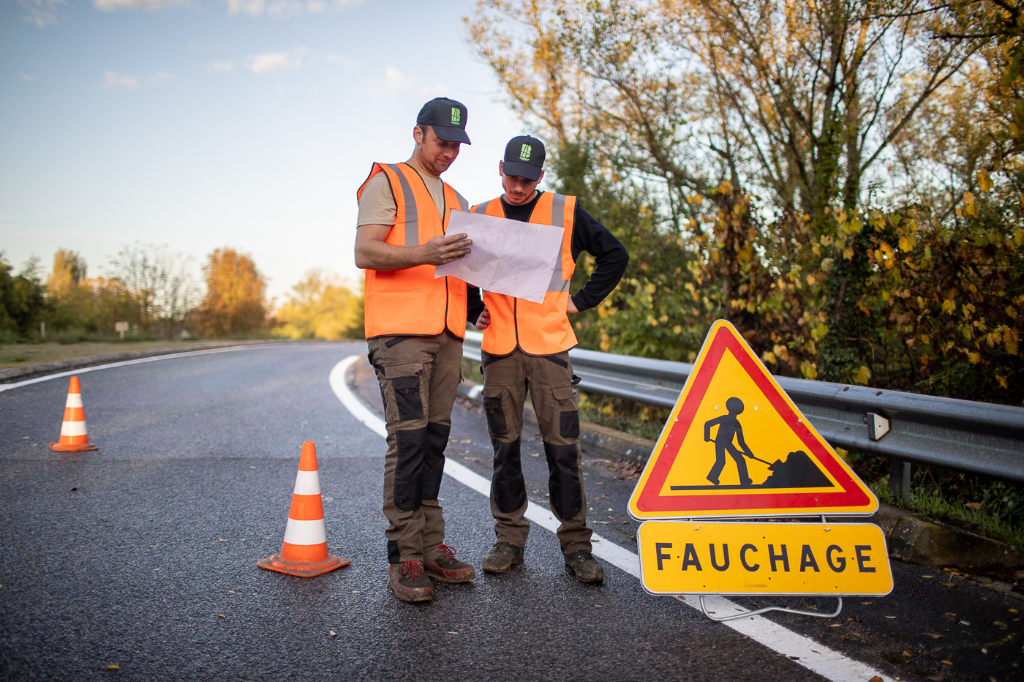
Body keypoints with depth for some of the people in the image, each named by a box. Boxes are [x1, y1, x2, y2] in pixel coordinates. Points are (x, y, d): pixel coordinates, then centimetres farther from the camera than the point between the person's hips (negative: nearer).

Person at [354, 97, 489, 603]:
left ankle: (431, 546, 12)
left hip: (447, 334, 7)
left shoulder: (456, 200, 26)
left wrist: (473, 308, 13)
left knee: (435, 438, 6)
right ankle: (404, 557, -6)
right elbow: (365, 252, -8)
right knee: (408, 438, -11)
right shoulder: (386, 182, 4)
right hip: (399, 331, -6)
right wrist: (423, 253, -24)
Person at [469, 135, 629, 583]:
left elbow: (615, 256, 11)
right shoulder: (480, 217, 10)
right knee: (504, 448, 5)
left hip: (549, 346, -2)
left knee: (562, 449, -3)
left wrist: (582, 301, 4)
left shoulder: (566, 212, 6)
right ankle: (509, 539, 16)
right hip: (499, 349, 2)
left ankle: (576, 546, 6)